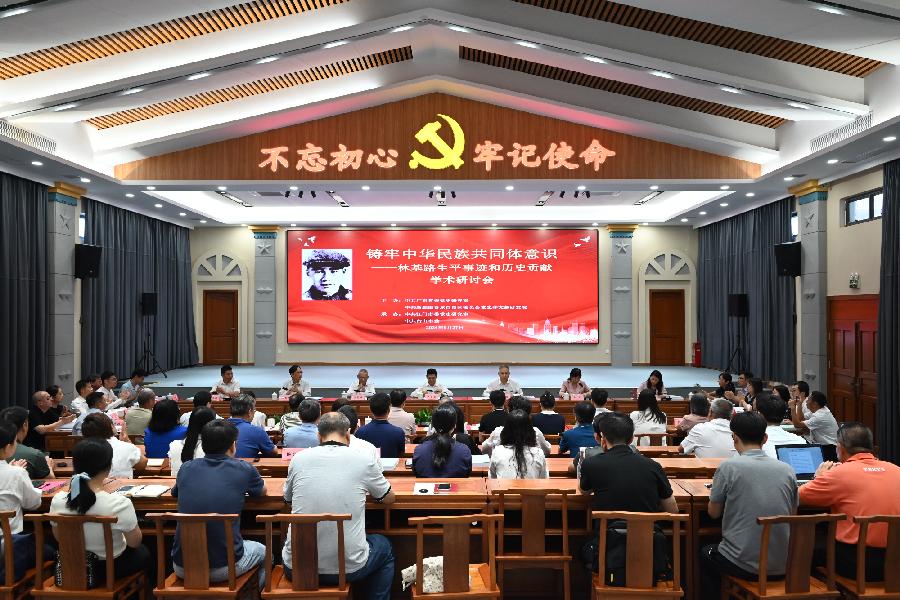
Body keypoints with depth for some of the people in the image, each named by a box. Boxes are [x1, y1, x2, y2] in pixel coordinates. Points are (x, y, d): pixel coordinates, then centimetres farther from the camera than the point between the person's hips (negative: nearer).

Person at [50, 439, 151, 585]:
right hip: (111, 569, -4)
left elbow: (59, 538, 1)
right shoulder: (119, 504, -32)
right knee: (143, 552, 31)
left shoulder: (57, 501, -18)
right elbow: (135, 542, -16)